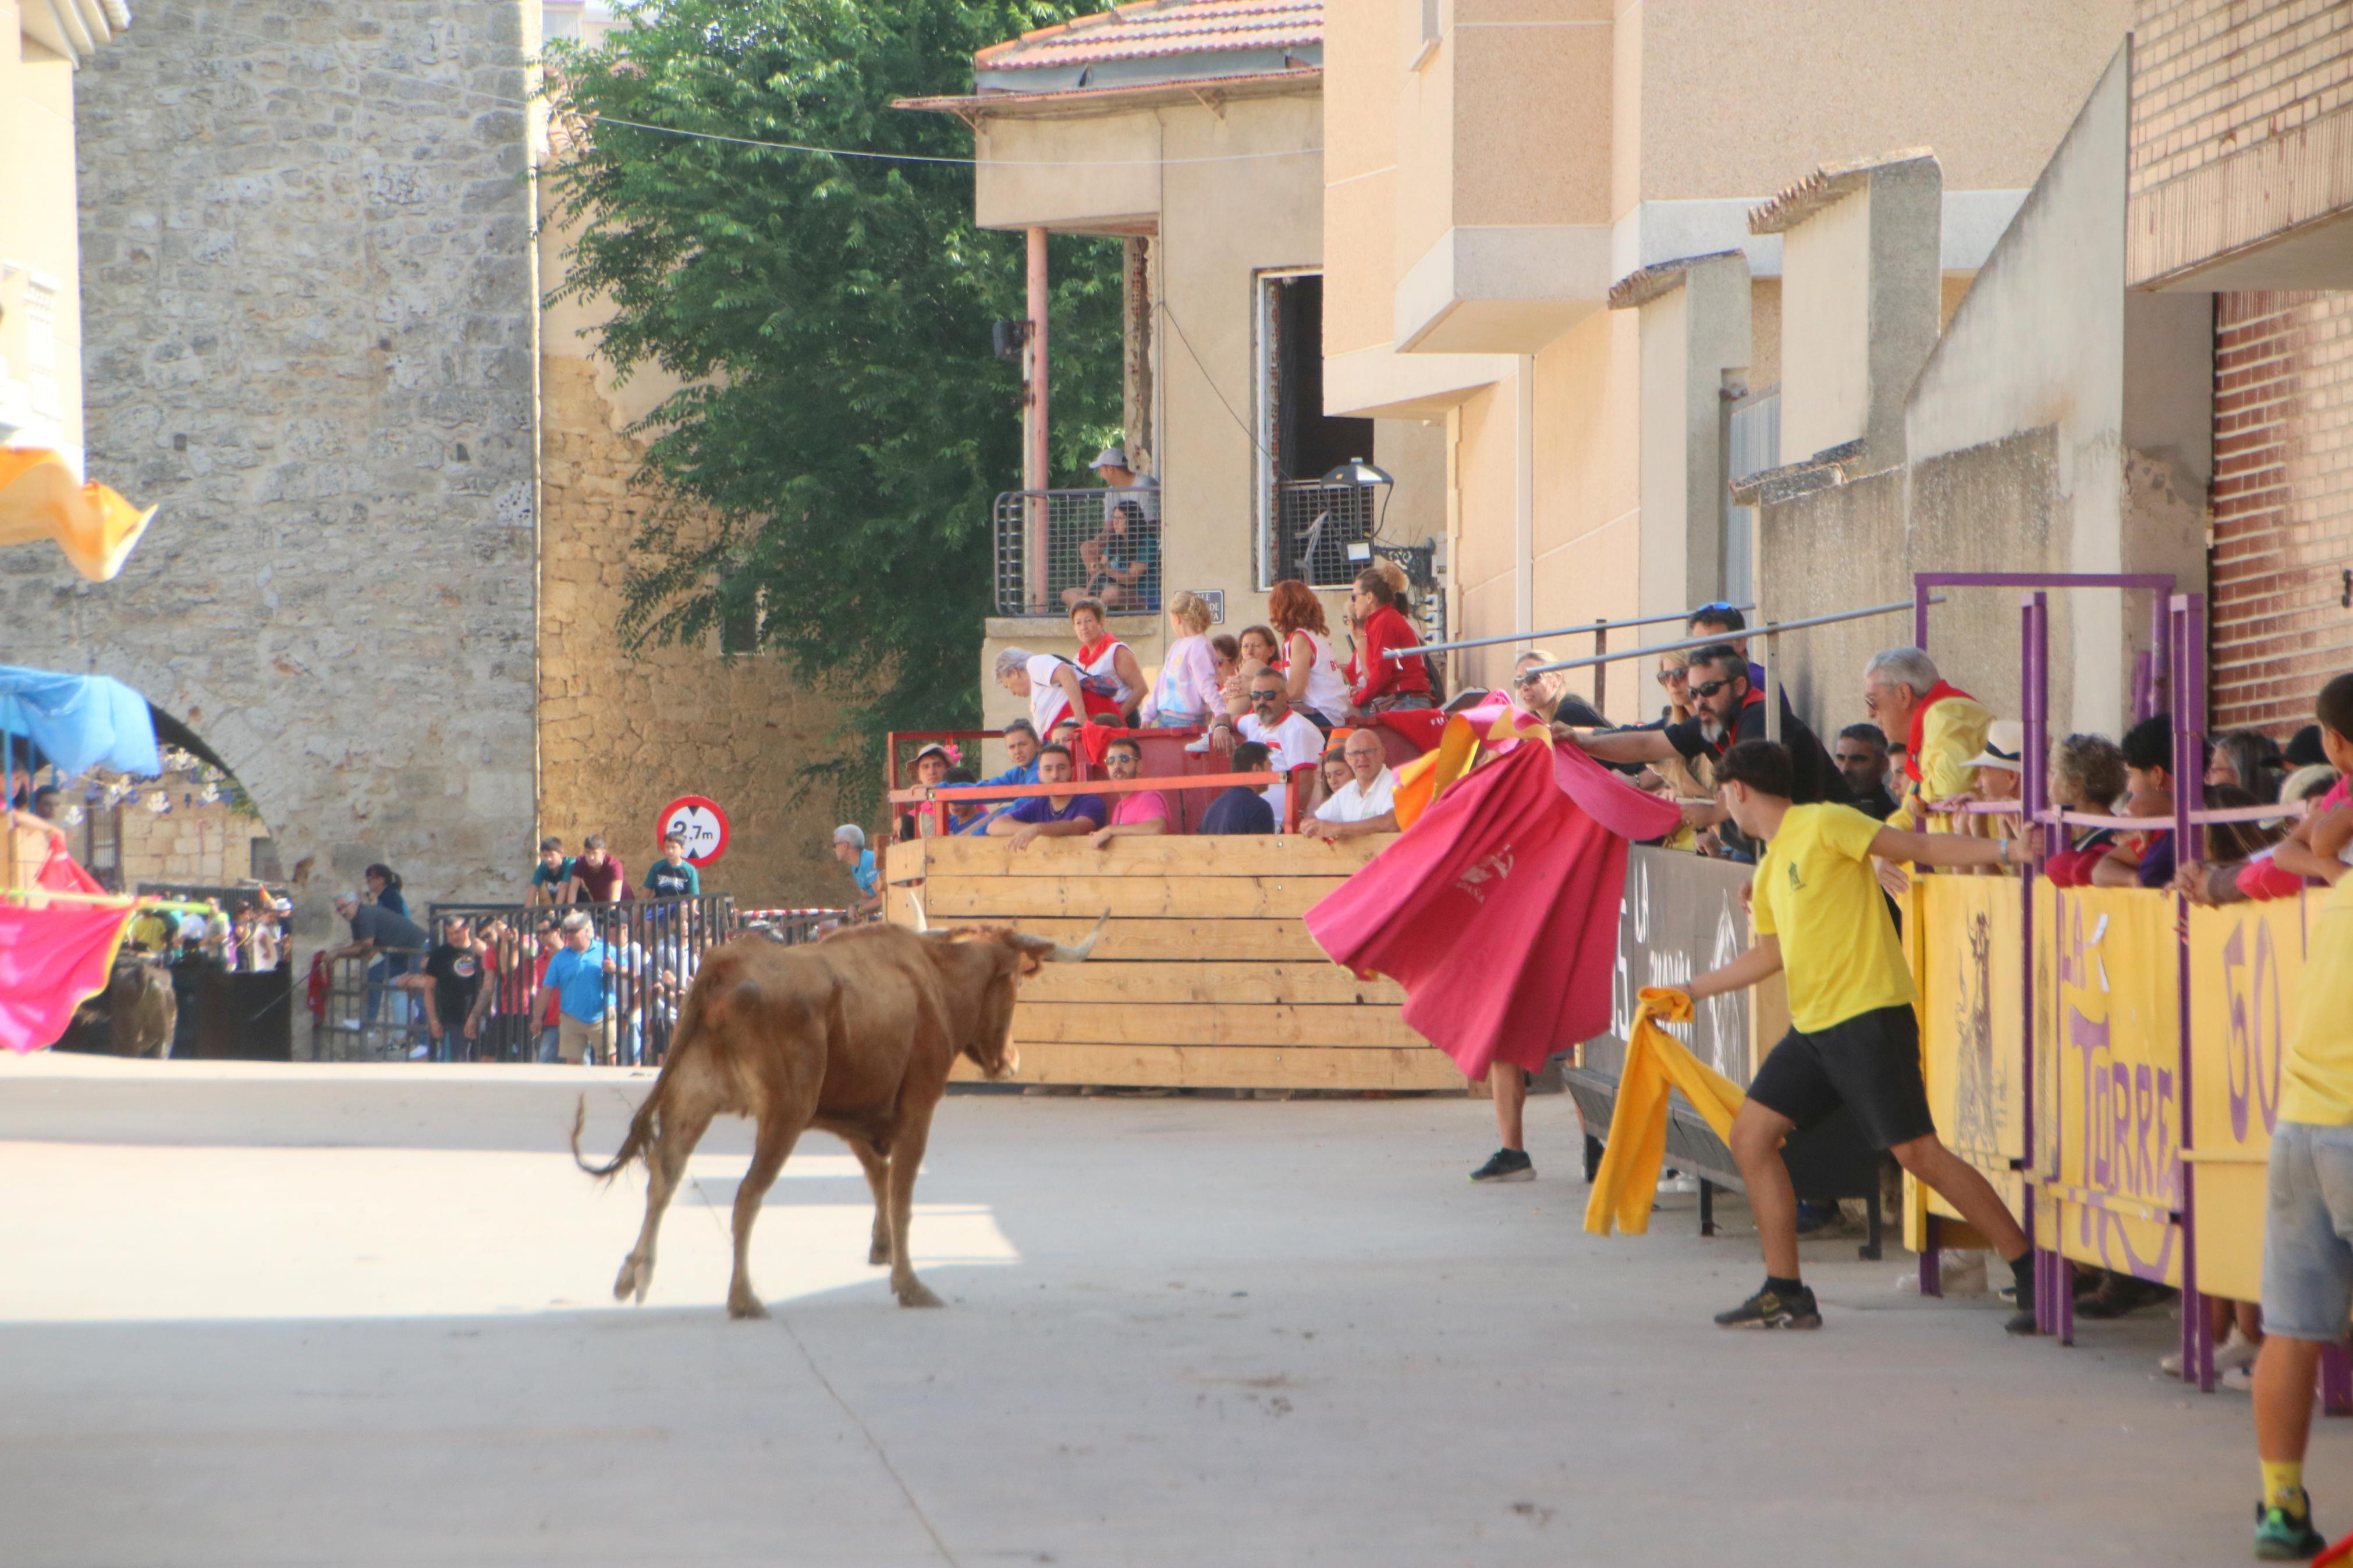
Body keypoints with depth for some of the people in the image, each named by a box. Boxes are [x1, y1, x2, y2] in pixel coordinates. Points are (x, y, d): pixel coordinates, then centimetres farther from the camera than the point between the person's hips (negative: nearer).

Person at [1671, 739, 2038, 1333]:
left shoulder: (1824, 826, -7)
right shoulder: (1769, 868, 19)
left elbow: (1919, 848, -11)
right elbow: (1771, 954, 28)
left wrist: (2002, 851, -23)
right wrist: (1691, 991, 32)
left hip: (1868, 1017, -9)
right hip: (1812, 1025, 9)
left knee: (1918, 1151, -13)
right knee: (1751, 1134, 4)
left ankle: (2032, 1276, -7)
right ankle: (1785, 1294, 10)